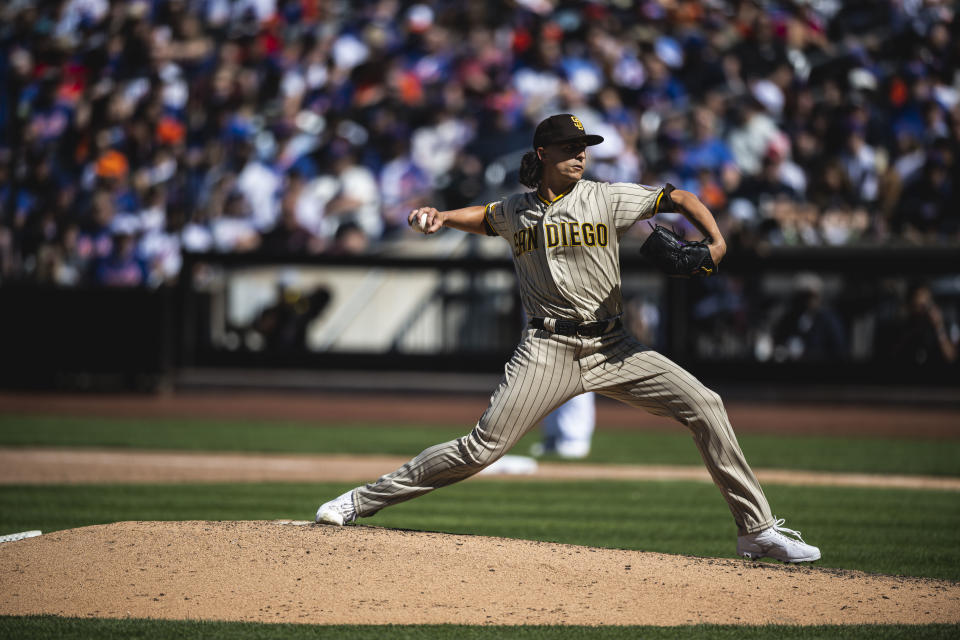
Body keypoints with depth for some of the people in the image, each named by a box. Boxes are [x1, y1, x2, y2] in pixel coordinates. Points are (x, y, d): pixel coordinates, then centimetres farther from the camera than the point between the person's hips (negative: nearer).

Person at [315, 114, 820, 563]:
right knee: (483, 447, -11)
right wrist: (440, 218, 12)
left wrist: (716, 243, -14)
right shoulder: (517, 210, 8)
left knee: (703, 406, -11)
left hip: (612, 348, 1)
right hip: (548, 350, -1)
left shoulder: (606, 198, 1)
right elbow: (483, 218, 31)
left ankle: (756, 530, -2)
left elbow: (679, 199, 2)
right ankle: (363, 500, 1)